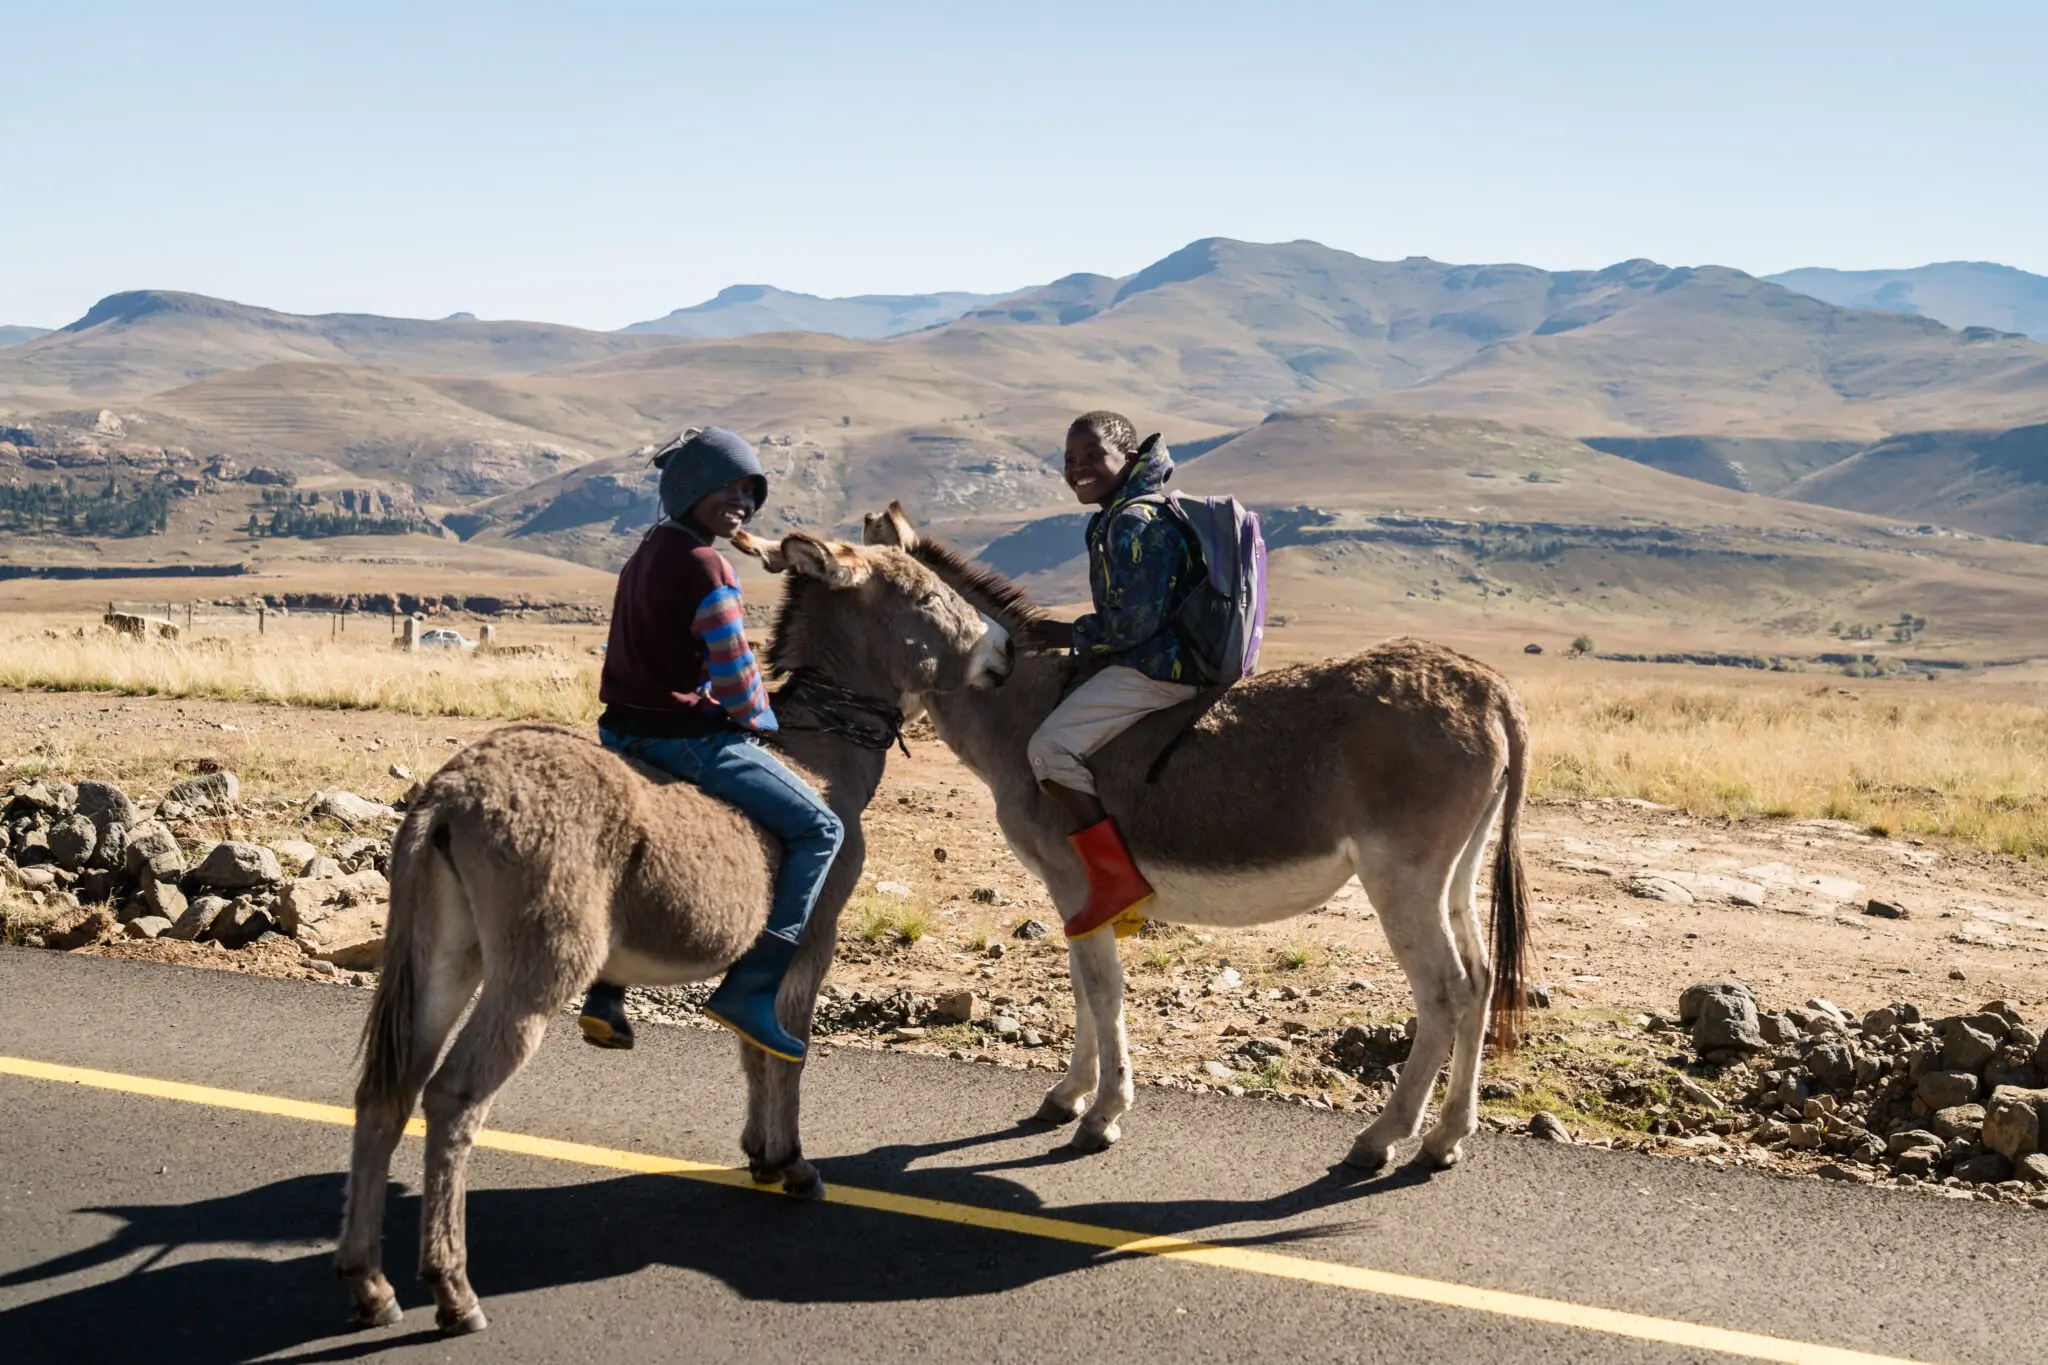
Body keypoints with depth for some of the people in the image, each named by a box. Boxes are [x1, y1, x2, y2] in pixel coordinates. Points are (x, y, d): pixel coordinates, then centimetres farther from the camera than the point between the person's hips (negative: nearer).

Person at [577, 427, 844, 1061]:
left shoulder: (647, 554, 14)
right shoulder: (705, 566, -16)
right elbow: (734, 675, -19)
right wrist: (758, 719, 1)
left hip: (627, 728, 10)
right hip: (690, 737, -10)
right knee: (819, 829, -3)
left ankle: (607, 990, 30)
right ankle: (751, 988, -8)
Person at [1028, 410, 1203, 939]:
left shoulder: (1134, 521, -17)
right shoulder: (1116, 517, 17)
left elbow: (1134, 621, -22)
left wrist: (1083, 637, -6)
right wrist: (1091, 637, 12)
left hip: (1155, 670, -12)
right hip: (1173, 661, 12)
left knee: (1050, 747, -16)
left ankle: (1117, 877, -15)